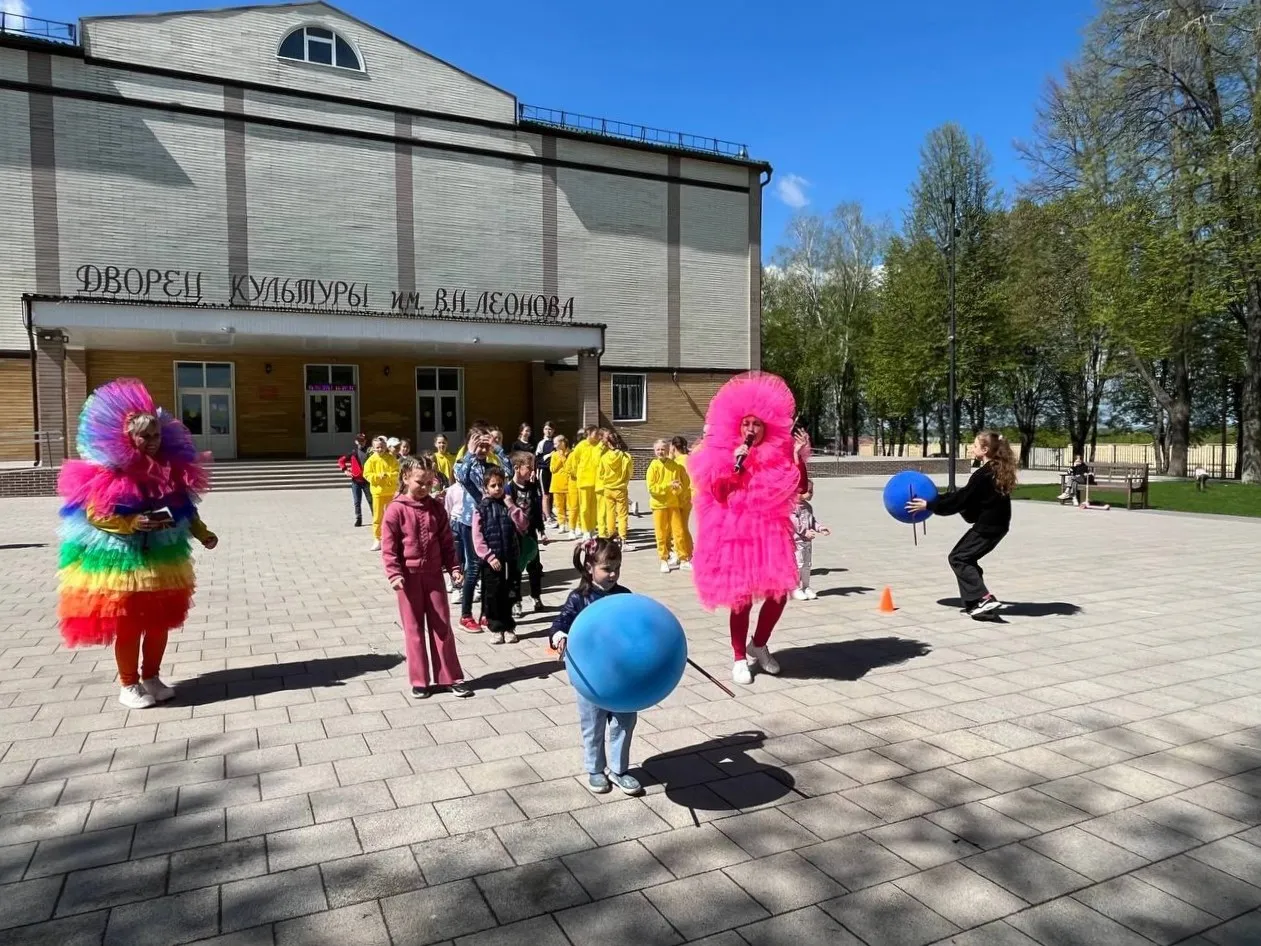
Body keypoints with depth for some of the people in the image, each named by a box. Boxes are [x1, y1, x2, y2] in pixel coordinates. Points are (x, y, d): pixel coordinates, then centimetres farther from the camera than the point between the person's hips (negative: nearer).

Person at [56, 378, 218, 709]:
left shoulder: (172, 467, 3)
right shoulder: (109, 471, -12)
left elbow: (185, 508, 10)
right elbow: (95, 514, -13)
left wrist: (202, 533, -2)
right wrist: (132, 524, -25)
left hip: (163, 557, 5)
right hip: (120, 559, -5)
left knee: (160, 622, 12)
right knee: (127, 626, 5)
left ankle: (151, 678, 28)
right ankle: (128, 685, 19)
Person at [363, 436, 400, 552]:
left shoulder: (391, 458, -3)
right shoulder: (371, 459, -3)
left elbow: (396, 472, -6)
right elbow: (367, 474, -5)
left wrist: (387, 476, -22)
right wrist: (378, 476, -19)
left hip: (391, 491, 0)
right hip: (377, 491, 0)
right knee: (377, 516, 4)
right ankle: (377, 540, 12)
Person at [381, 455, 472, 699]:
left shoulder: (436, 508, 3)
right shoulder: (396, 510, -9)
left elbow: (447, 542, 7)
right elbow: (388, 547, -10)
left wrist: (453, 567, -1)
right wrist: (394, 574, -19)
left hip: (433, 575, 3)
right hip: (409, 577, -3)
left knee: (442, 627, 8)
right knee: (414, 630, 7)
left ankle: (451, 678, 17)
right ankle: (419, 681, 19)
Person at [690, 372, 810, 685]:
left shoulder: (780, 455, 5)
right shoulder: (723, 457, -3)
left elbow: (800, 488, 1)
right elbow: (719, 494, -11)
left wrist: (799, 458, -9)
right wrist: (737, 465, -18)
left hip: (770, 532, 3)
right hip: (736, 534, -3)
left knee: (779, 592, 1)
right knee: (742, 597, 3)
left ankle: (758, 645, 27)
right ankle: (739, 658, 20)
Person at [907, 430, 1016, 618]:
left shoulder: (983, 475, -20)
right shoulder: (996, 470, 10)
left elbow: (960, 500, -19)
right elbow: (965, 496, 15)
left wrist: (929, 505, -15)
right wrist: (938, 499, 16)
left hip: (987, 526, -10)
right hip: (995, 524, 10)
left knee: (958, 558, -4)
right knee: (966, 558, 16)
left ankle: (984, 598, -12)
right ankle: (975, 602, 16)